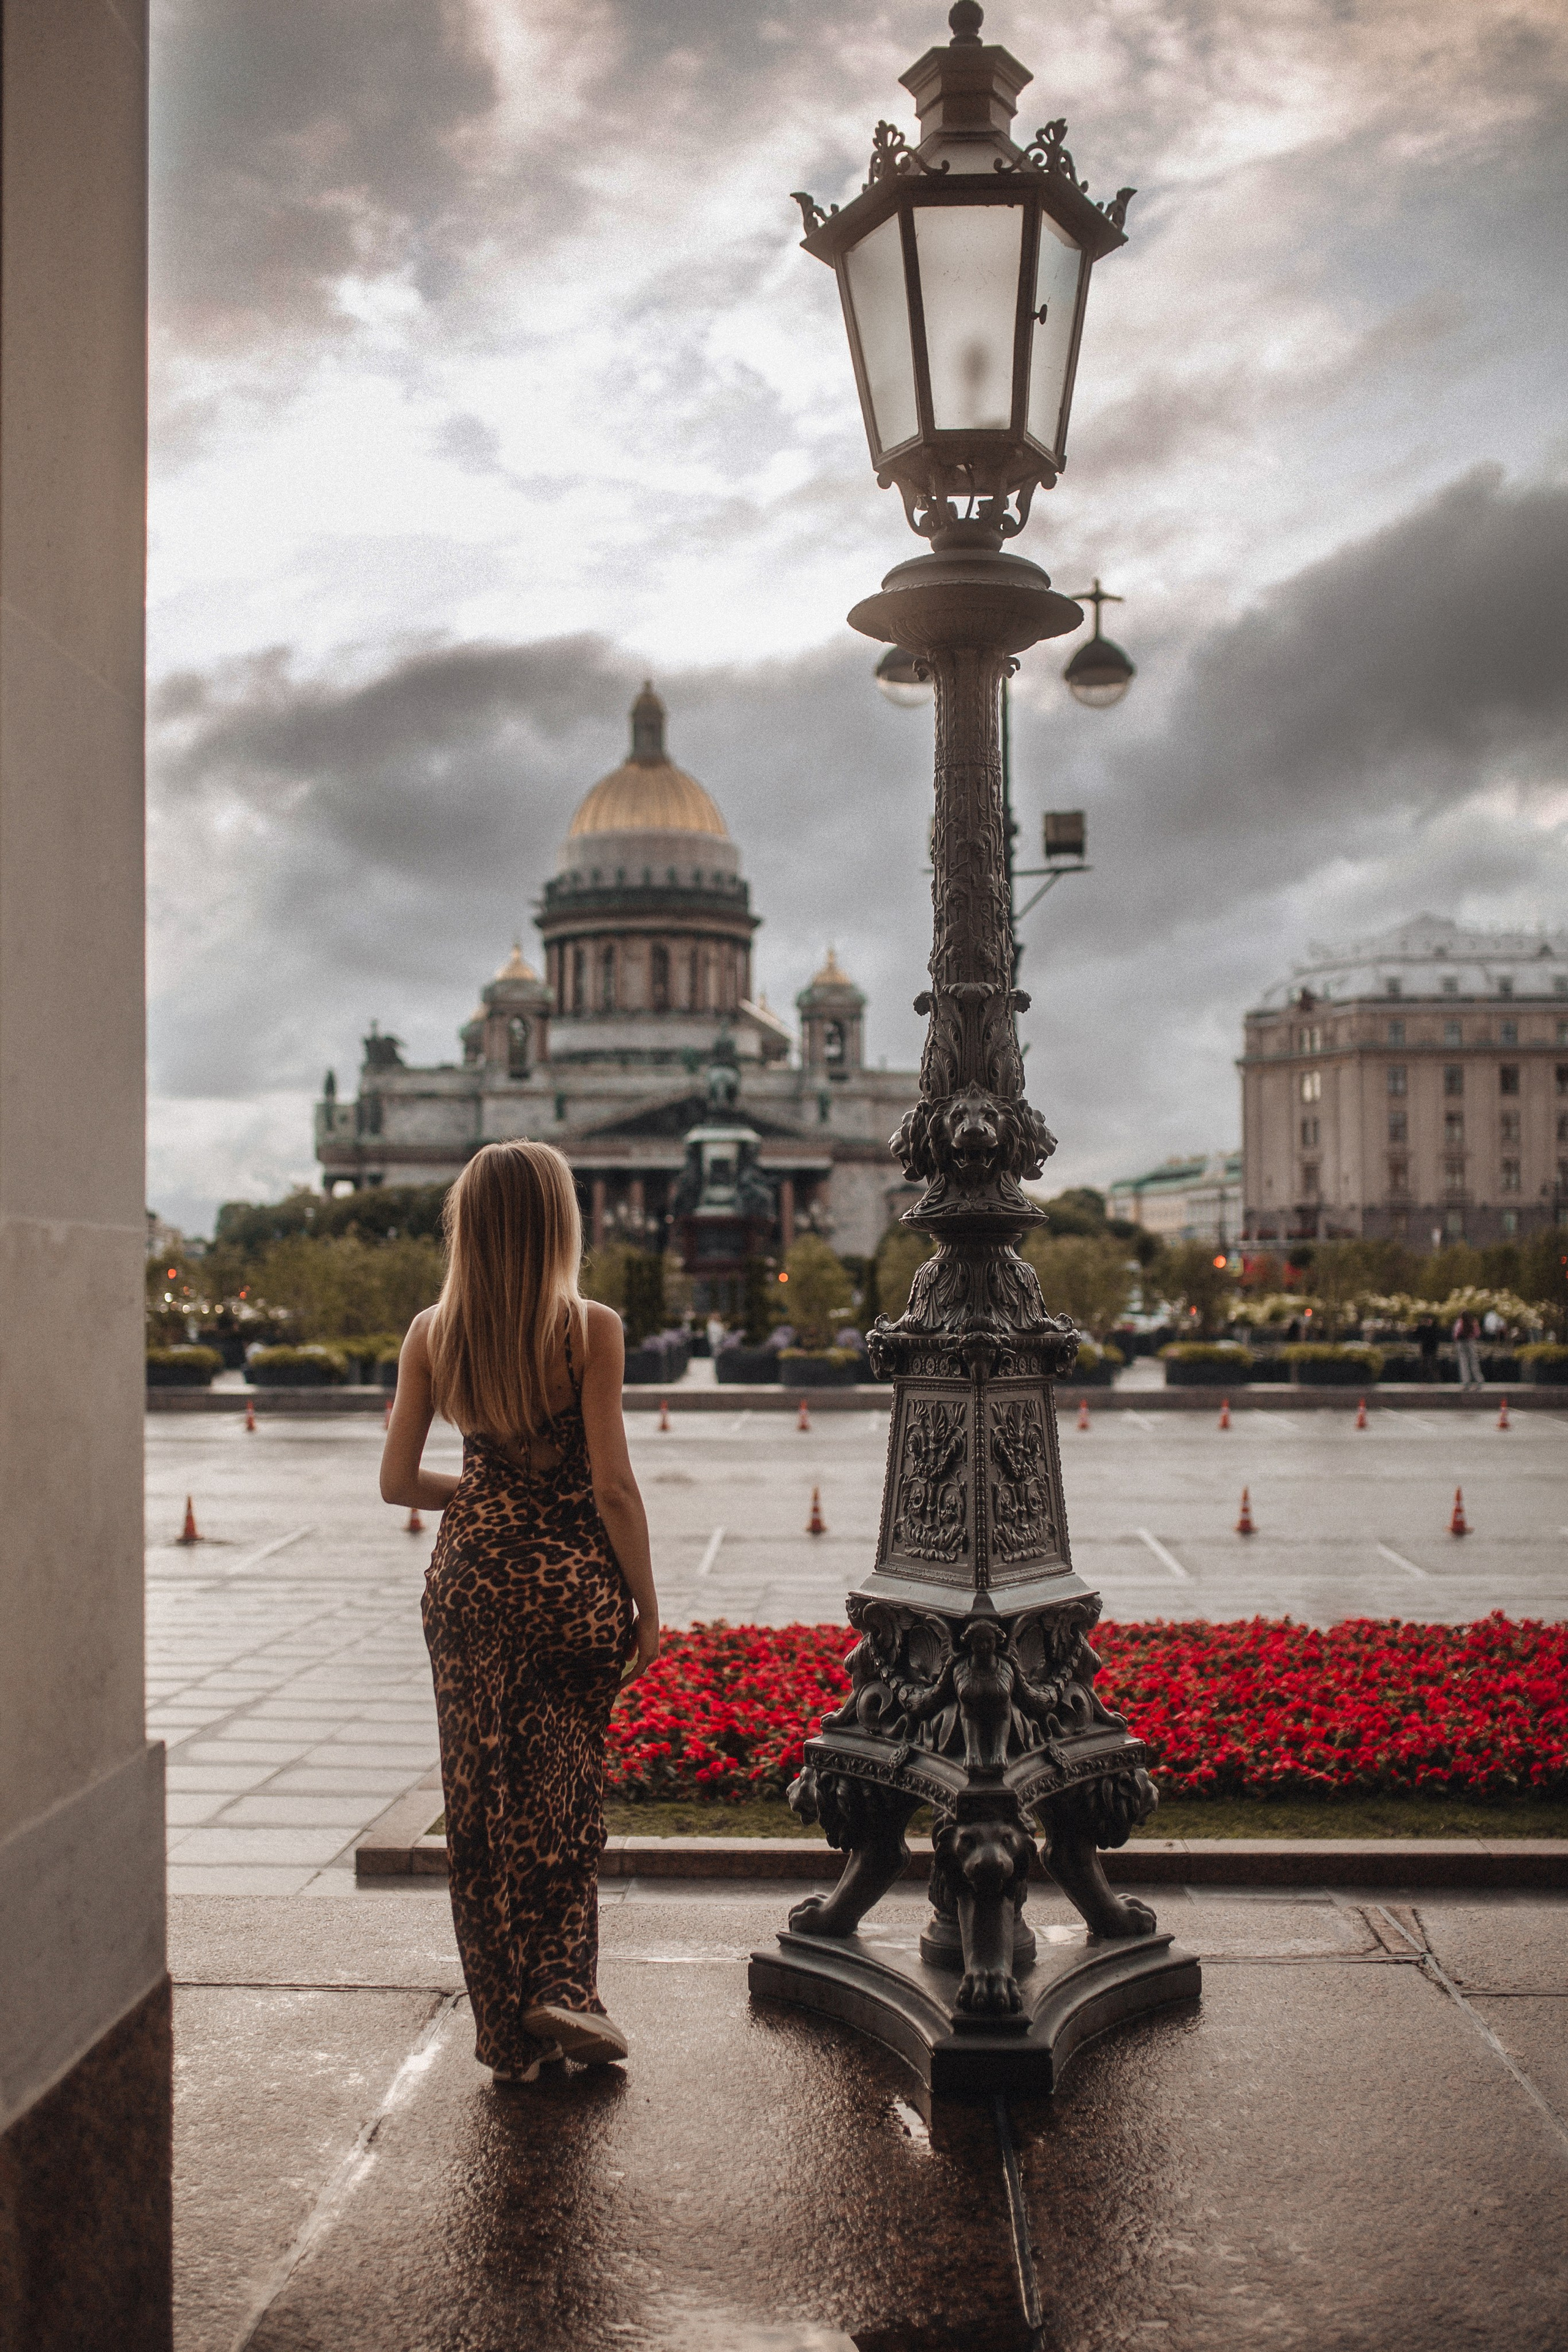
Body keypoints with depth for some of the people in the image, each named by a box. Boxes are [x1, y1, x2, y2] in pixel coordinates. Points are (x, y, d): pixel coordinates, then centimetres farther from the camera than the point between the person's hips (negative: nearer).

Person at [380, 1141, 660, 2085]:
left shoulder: (433, 1334, -1)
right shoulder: (592, 1330, -11)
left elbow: (399, 1480, 2)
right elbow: (613, 1485, -12)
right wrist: (648, 1604, -3)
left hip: (471, 1575, 3)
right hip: (574, 1579, -2)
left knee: (481, 1799, 12)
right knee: (564, 1792, 16)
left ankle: (507, 2027, 21)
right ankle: (561, 1986, 11)